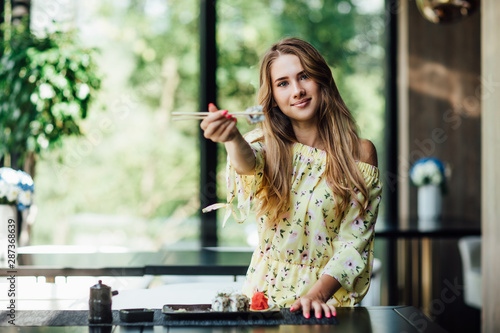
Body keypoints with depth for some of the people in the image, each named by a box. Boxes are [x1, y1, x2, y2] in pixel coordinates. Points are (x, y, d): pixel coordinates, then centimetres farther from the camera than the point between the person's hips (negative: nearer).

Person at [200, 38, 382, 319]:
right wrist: (234, 139, -43)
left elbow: (353, 242, -3)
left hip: (329, 298, -1)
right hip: (267, 293, 1)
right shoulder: (267, 144, 3)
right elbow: (249, 162, -21)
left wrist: (319, 293, -19)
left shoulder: (359, 153, 0)